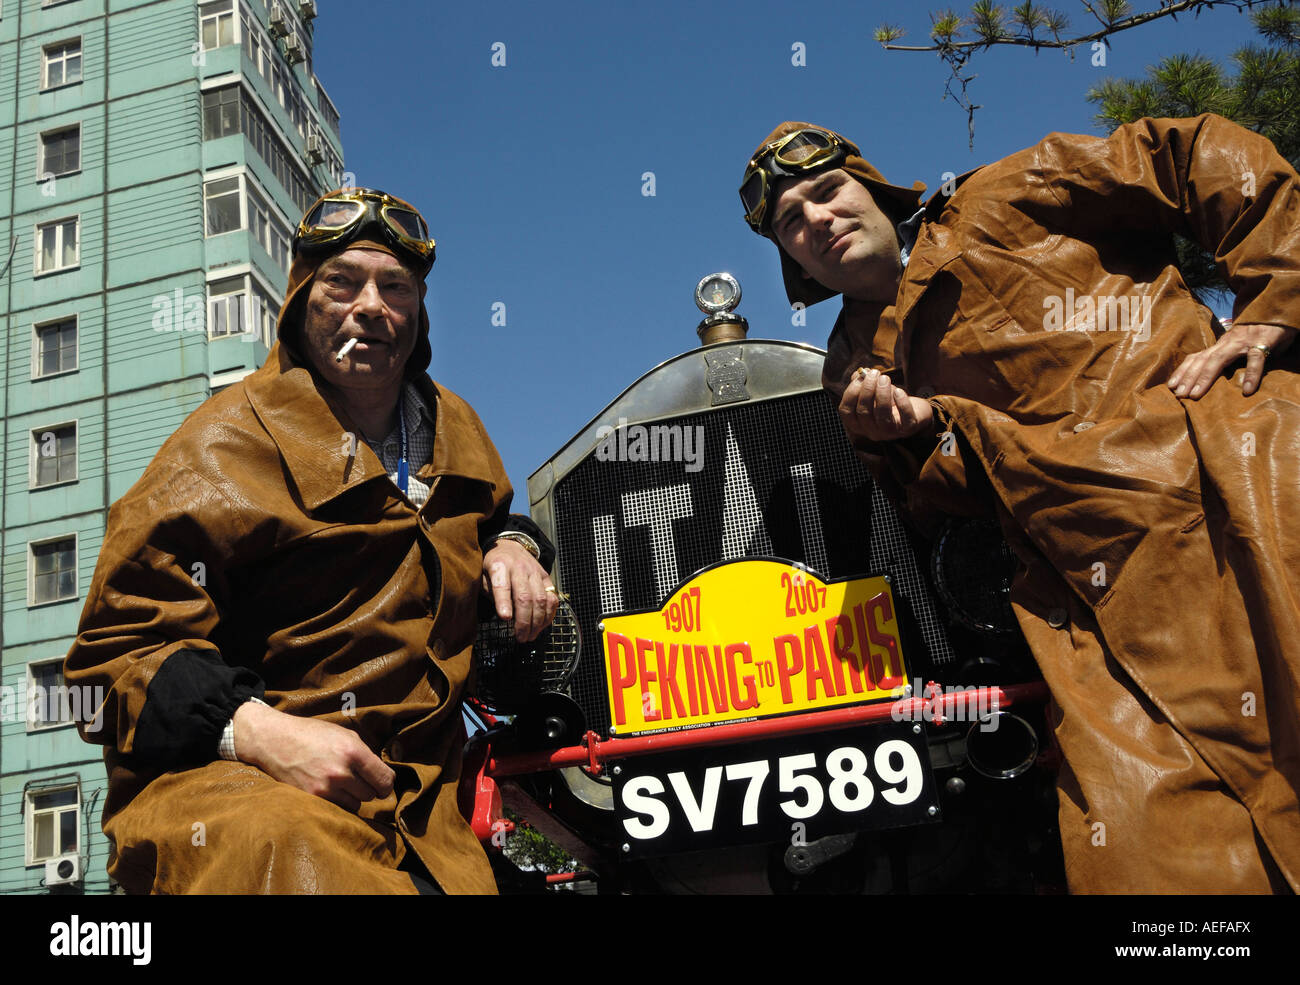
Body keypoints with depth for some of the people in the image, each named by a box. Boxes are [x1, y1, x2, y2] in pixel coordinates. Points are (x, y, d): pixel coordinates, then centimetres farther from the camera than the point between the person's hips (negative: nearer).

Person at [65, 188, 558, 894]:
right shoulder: (223, 446, -3)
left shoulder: (454, 428, 18)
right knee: (292, 857, -40)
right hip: (222, 774, -6)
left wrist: (510, 546, 14)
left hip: (416, 790, 6)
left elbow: (487, 513, 41)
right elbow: (122, 645, -6)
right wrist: (261, 733, -23)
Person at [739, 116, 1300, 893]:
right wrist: (919, 426, -5)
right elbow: (968, 489, 15)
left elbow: (1217, 160, 11)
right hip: (1097, 592, 3)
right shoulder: (859, 366, 24)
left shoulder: (1006, 200, 15)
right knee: (1142, 852, -15)